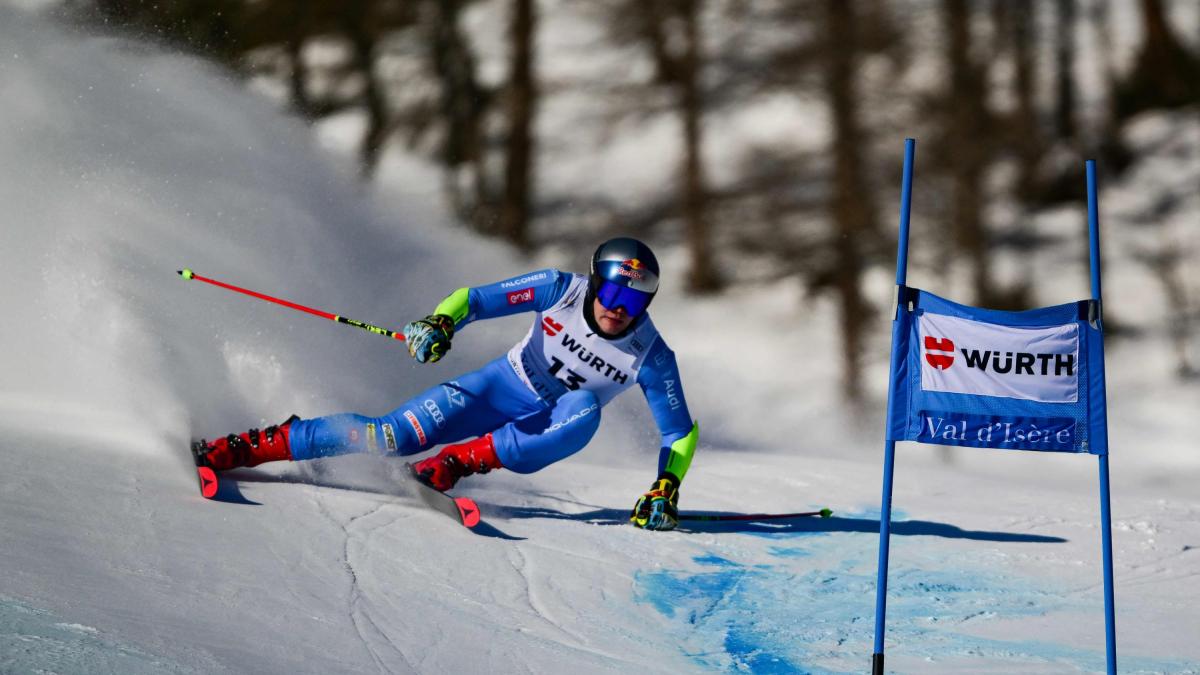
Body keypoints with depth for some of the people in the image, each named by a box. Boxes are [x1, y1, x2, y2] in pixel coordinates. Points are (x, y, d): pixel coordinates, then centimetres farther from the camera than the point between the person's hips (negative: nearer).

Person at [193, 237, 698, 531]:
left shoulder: (651, 358, -19)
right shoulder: (559, 290, -18)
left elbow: (681, 431, -9)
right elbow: (474, 299, -12)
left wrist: (666, 490, -22)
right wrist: (442, 322, -32)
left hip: (547, 429, 0)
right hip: (505, 386, 0)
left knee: (585, 411, -37)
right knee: (391, 436, -21)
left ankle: (454, 463, -30)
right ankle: (244, 447, -11)